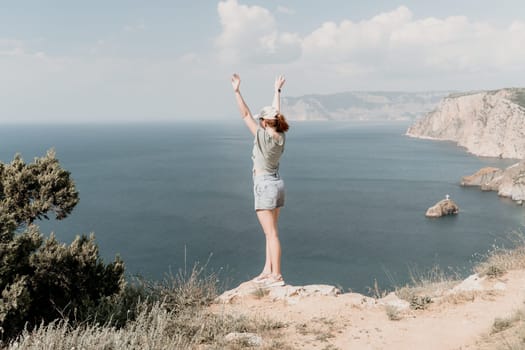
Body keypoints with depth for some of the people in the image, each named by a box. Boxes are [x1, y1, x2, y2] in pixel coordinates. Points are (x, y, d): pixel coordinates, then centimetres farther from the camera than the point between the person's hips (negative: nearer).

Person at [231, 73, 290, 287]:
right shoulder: (281, 136, 2)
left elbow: (245, 115, -15)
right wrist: (277, 90, 26)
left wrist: (237, 91, -12)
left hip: (264, 185, -8)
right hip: (277, 184, 8)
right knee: (270, 232, 13)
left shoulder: (263, 137, -17)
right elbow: (276, 113, 17)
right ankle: (267, 271, 20)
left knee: (271, 233, -5)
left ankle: (276, 275, -1)